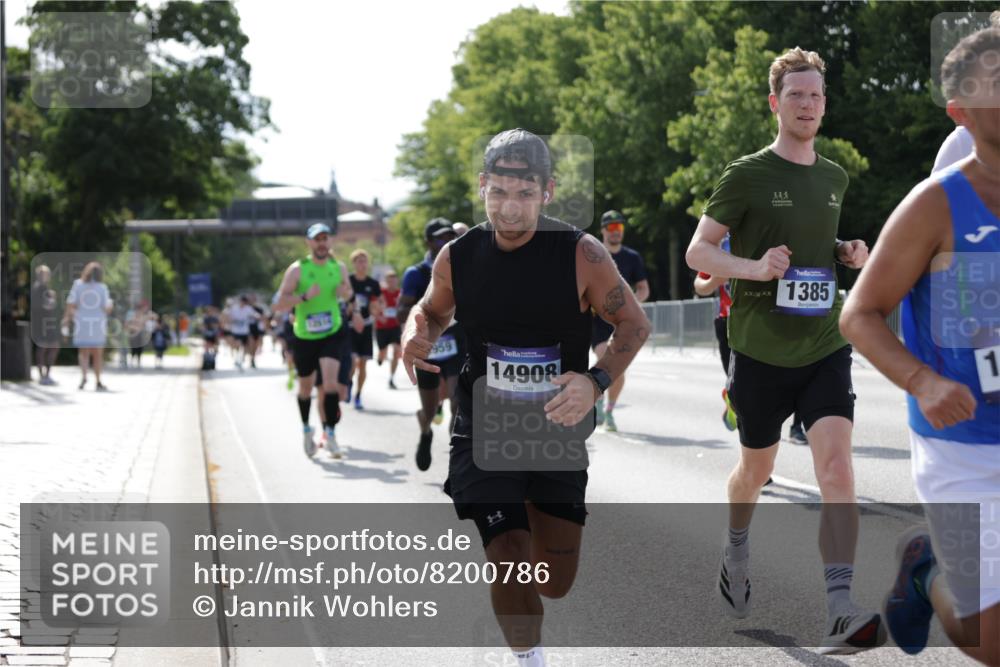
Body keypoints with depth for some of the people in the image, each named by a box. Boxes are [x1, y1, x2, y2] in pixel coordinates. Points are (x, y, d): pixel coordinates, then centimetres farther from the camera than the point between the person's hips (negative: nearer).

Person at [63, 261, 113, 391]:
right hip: (98, 323, -1)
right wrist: (111, 303, 16)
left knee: (84, 352, 8)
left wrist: (67, 317, 8)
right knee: (98, 354, 10)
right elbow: (107, 308, -5)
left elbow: (70, 304, -5)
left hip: (81, 323, 1)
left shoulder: (78, 284, -2)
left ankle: (84, 377, -15)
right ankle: (98, 382, 10)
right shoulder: (102, 288, -4)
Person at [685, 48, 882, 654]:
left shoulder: (835, 178, 9)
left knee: (837, 468, -17)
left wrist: (848, 253, 5)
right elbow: (698, 251, -5)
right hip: (761, 354, -2)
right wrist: (754, 267, -22)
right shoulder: (747, 176, -6)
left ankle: (842, 615, -23)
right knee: (756, 469, 16)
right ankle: (738, 550, 50)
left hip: (825, 349, 2)